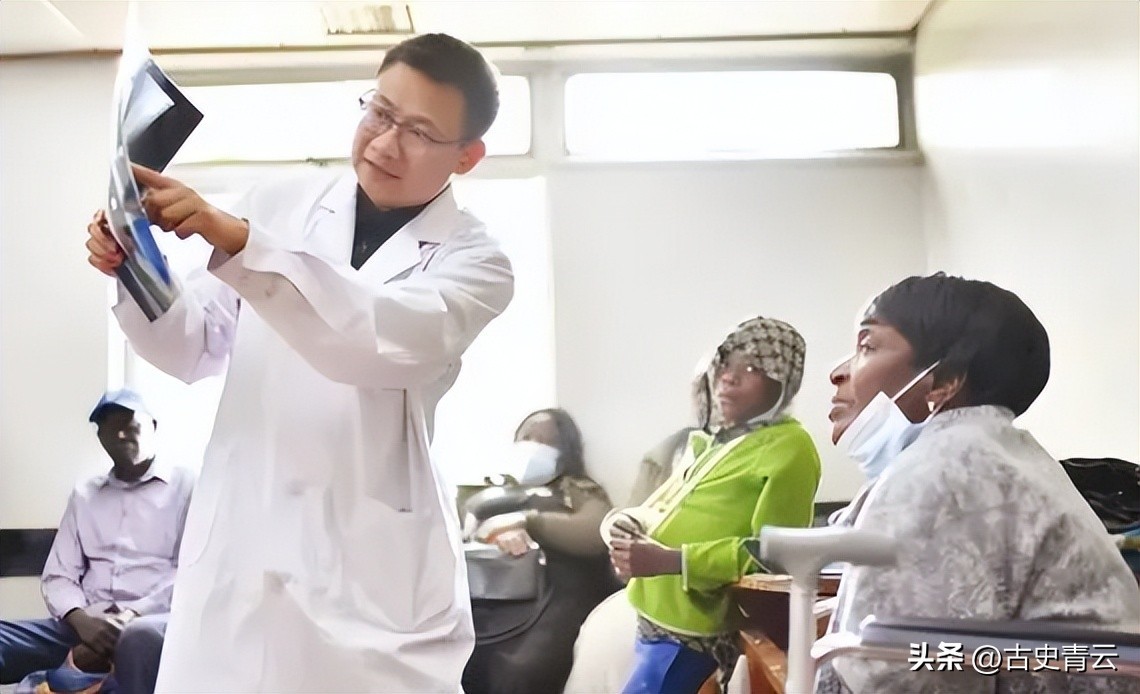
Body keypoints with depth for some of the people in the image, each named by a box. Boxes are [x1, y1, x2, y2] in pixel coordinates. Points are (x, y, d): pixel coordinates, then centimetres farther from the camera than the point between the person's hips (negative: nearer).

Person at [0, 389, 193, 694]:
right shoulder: (84, 494, 21)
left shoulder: (187, 485, 7)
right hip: (88, 625, 4)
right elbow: (58, 577, 14)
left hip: (154, 622, -4)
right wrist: (82, 621, -8)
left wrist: (129, 619, -15)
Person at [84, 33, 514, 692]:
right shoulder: (278, 205, 9)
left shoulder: (476, 262, -1)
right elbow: (197, 348, 13)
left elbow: (386, 342, -22)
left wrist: (236, 242, -30)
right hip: (237, 550, 3)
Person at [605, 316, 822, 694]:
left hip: (691, 631, -9)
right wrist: (626, 525, -3)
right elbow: (661, 510, 21)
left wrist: (670, 560, -23)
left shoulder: (789, 447, -10)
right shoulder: (713, 443, 18)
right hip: (656, 620, 9)